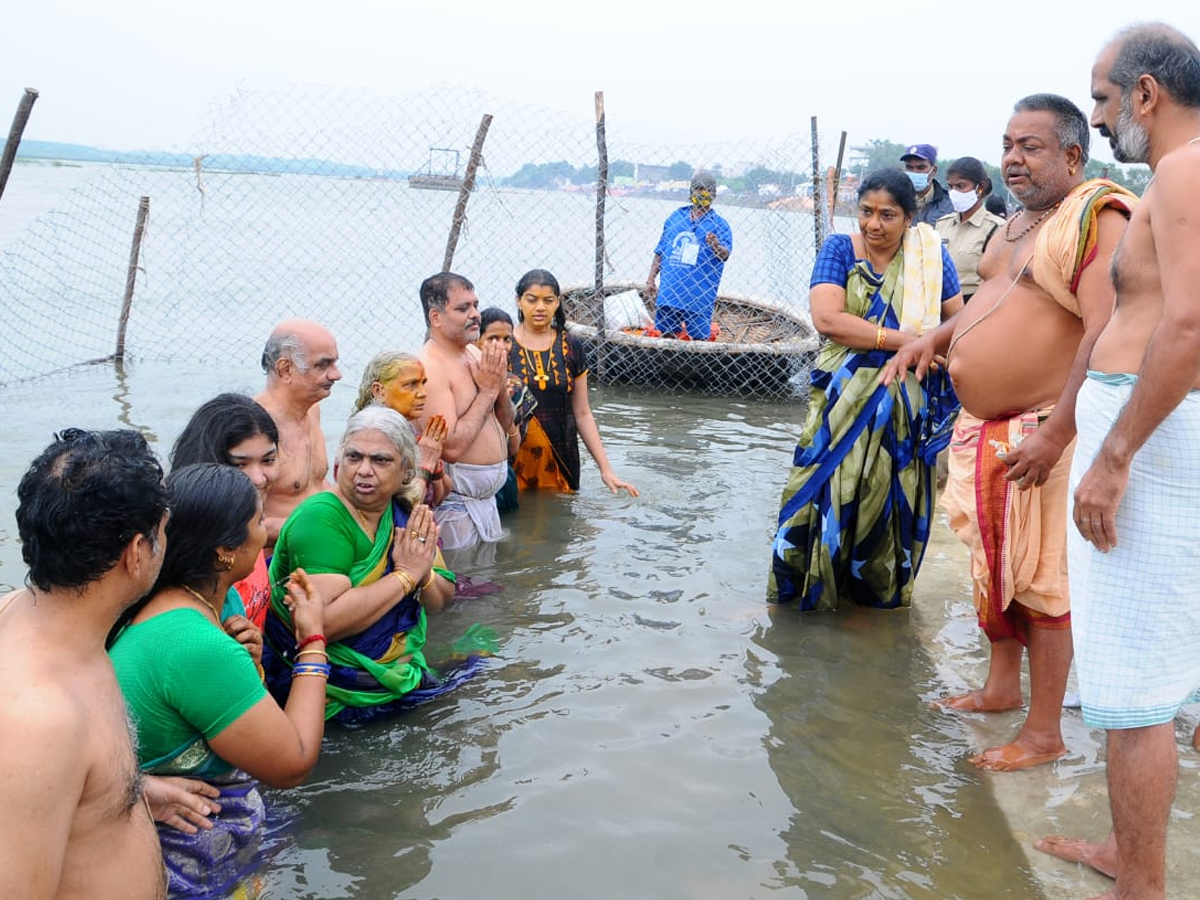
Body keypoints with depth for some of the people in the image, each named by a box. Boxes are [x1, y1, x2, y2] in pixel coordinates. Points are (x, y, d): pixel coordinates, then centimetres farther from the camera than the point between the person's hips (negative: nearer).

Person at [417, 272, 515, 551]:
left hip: (486, 496, 9)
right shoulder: (430, 368, -20)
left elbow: (505, 425, 13)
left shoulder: (475, 353, 6)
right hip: (456, 504, -9)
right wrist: (487, 390, -20)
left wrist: (500, 385, -7)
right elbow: (451, 447, -27)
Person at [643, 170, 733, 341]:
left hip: (699, 298, -4)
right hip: (668, 293, 4)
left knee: (700, 339, -4)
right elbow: (660, 252, 17)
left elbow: (725, 254, -15)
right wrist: (650, 280, 11)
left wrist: (717, 247, -37)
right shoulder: (675, 217, 13)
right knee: (665, 336, 9)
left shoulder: (720, 224, 2)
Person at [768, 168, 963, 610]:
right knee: (829, 492, 0)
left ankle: (881, 589, 24)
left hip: (907, 405, 1)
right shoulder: (840, 249, -2)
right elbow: (826, 318, -16)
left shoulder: (930, 254, 3)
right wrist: (902, 339, -19)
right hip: (844, 398, -1)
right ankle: (812, 585, 15)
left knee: (893, 501, 7)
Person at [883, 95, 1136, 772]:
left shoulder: (1099, 217, -14)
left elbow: (1107, 335, -24)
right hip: (983, 429, 9)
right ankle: (1003, 687, 36)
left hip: (1041, 432, -9)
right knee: (994, 563, 18)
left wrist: (1055, 435, -29)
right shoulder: (1021, 221, 15)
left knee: (1040, 578, -2)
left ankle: (1045, 734, 10)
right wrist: (937, 337, 16)